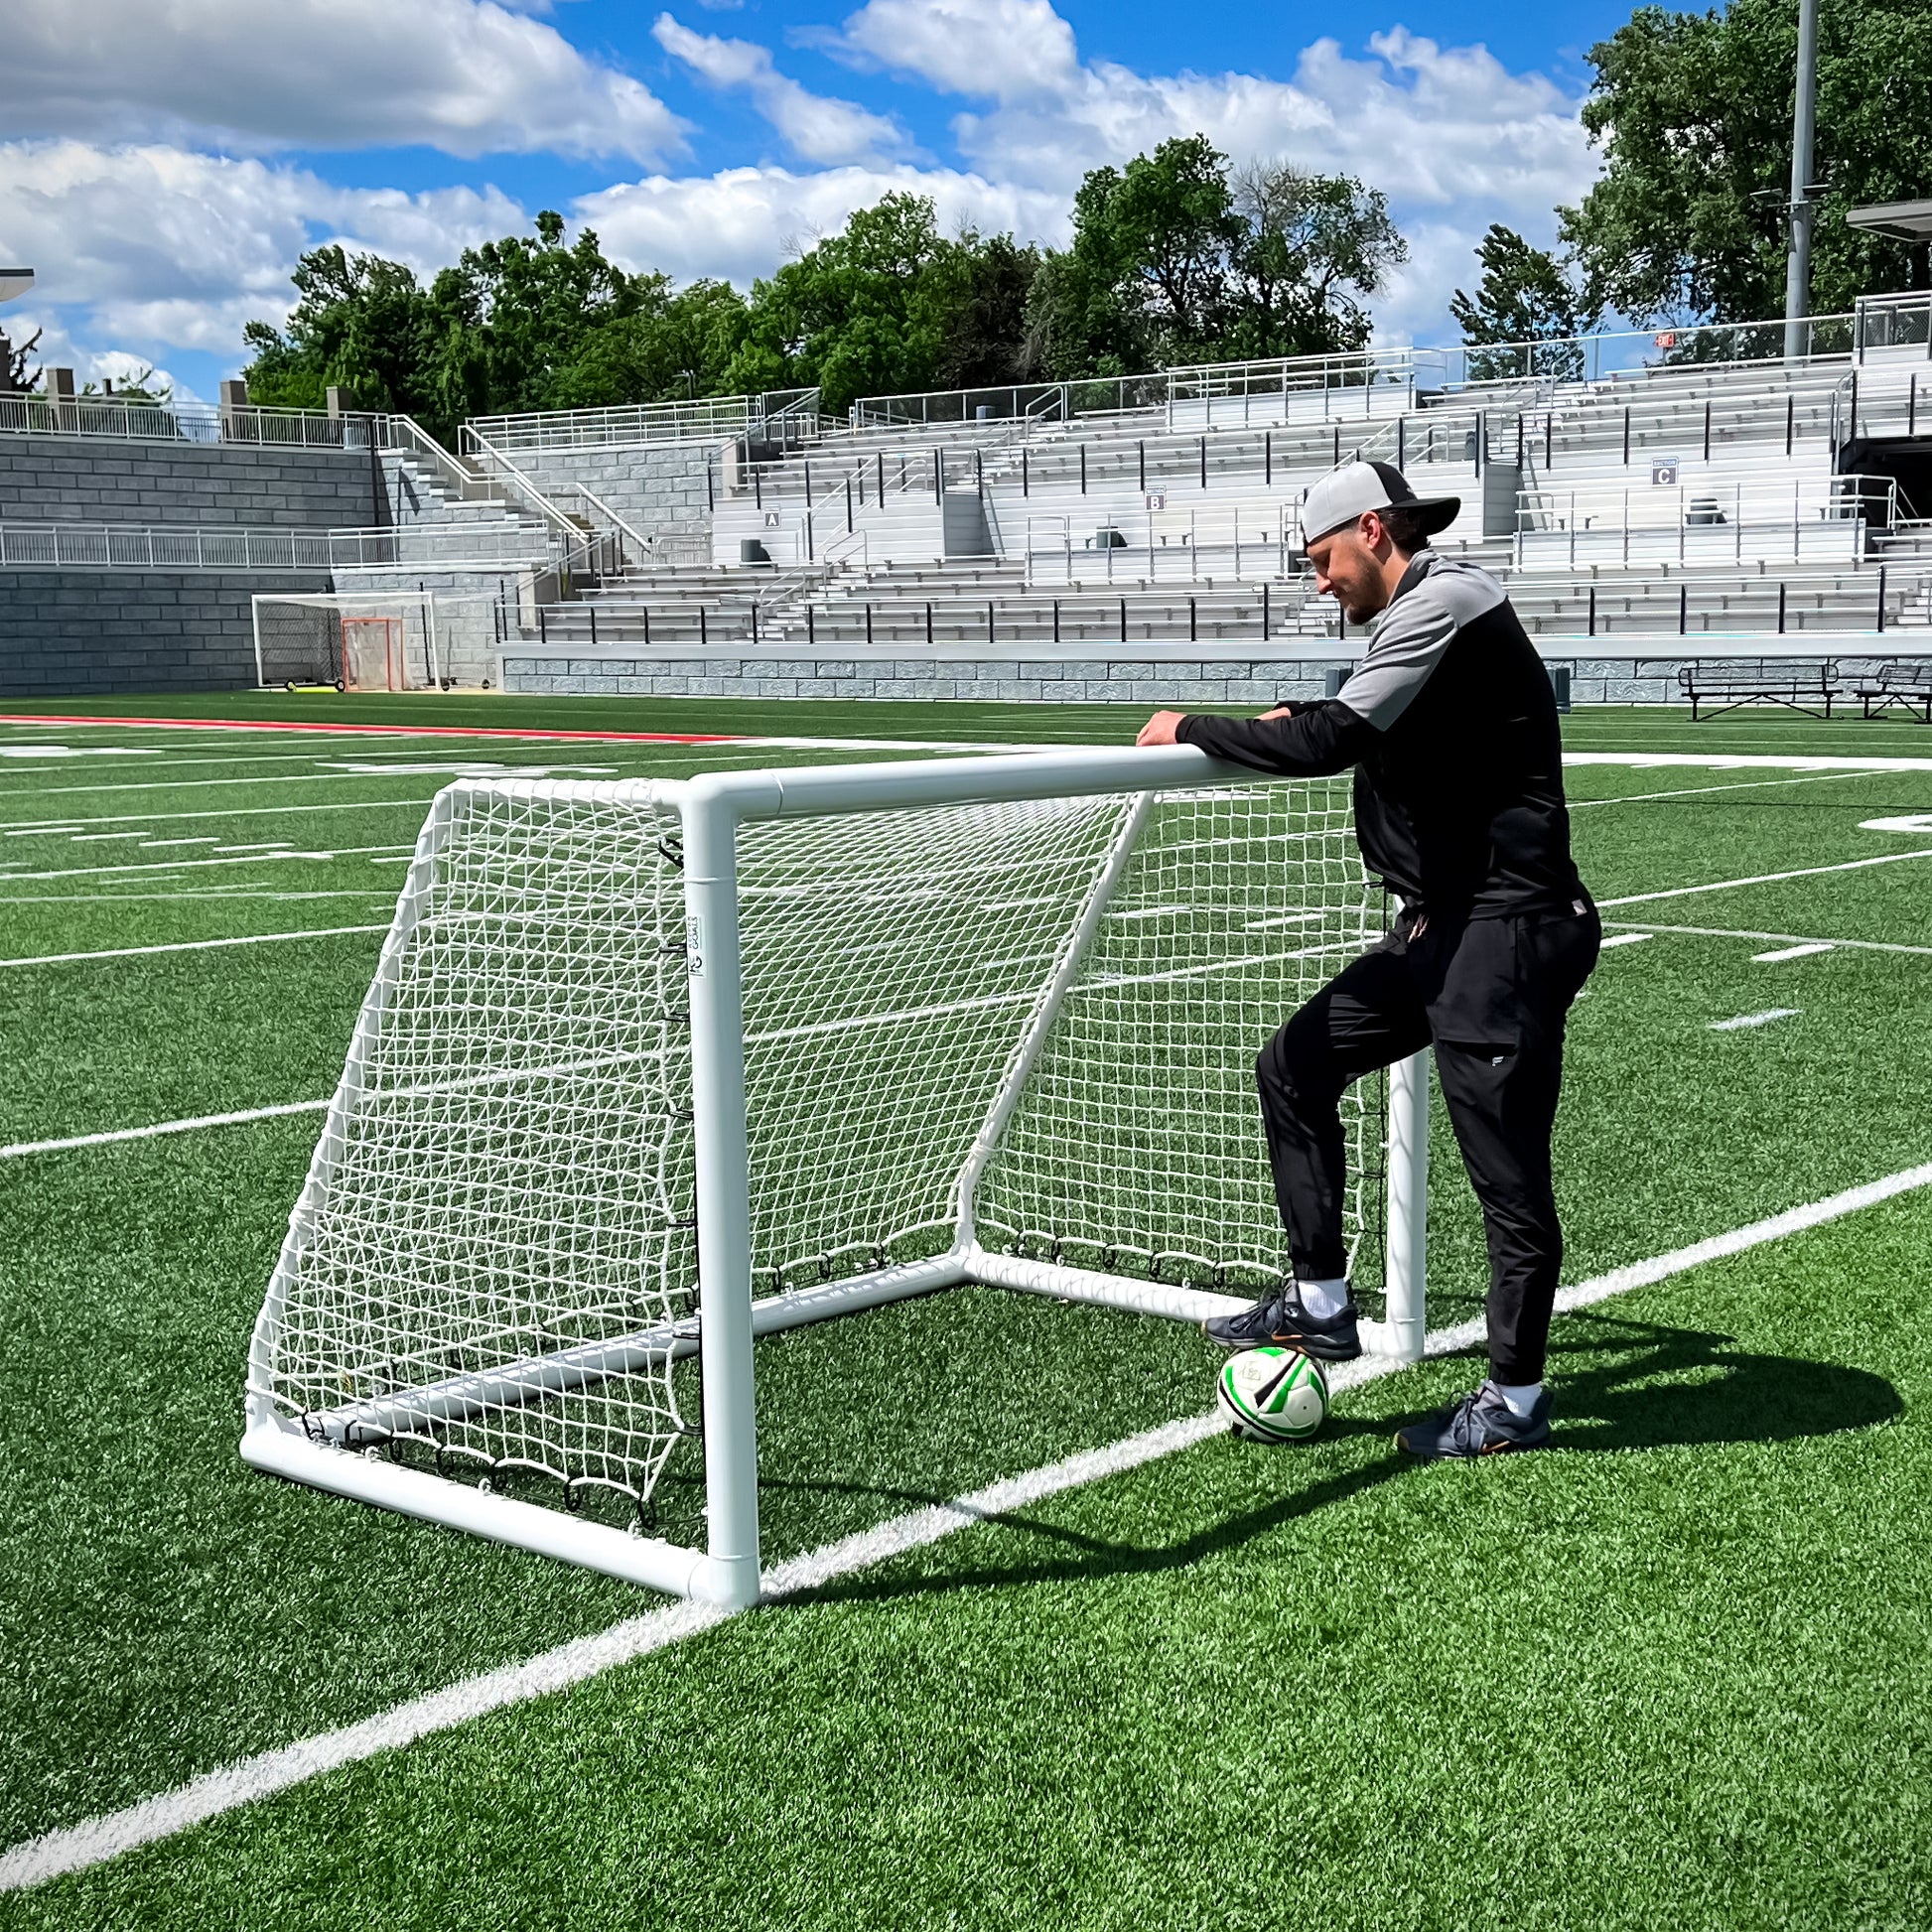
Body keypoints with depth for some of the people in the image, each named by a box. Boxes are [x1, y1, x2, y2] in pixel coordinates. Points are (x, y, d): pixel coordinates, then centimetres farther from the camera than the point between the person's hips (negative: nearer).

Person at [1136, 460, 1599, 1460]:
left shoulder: (1445, 602, -15)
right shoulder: (1421, 610, 15)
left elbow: (1331, 742, -22)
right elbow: (1370, 731, 32)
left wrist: (1193, 728, -10)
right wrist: (1297, 723, 15)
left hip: (1506, 929, -10)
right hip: (1440, 925, 11)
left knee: (1508, 1173, -2)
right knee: (1294, 1067, 11)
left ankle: (1515, 1403, 10)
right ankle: (1320, 1304, 20)